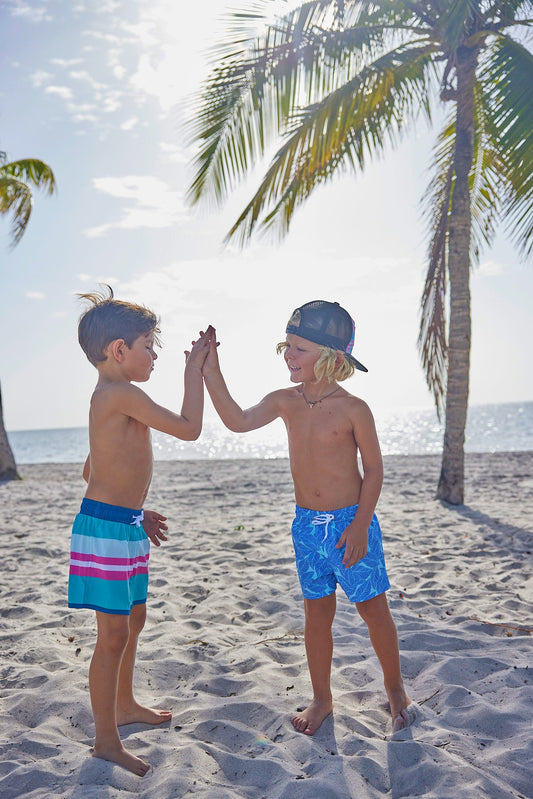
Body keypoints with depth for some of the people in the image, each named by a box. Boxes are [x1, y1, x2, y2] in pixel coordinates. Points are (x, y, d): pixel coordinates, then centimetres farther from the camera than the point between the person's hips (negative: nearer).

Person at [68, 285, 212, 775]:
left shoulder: (109, 398, 14)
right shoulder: (121, 393, -18)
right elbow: (189, 428, -19)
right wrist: (194, 369, -8)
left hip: (125, 526, 11)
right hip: (106, 530, -11)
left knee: (134, 620, 22)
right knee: (114, 634, 0)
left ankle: (124, 706, 41)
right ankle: (106, 741, 15)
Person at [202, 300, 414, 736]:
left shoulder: (353, 409, -13)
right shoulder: (286, 401, 0)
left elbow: (374, 468, -8)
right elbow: (239, 421, -5)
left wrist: (360, 525, -13)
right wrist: (211, 372, -14)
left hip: (351, 523, -4)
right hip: (307, 524, 4)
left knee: (374, 610, 9)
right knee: (317, 614, 13)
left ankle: (395, 688, 32)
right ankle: (322, 699, 29)